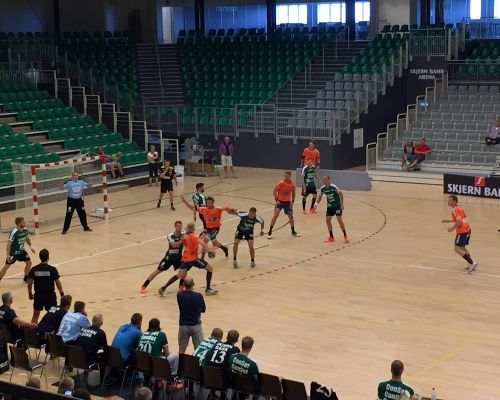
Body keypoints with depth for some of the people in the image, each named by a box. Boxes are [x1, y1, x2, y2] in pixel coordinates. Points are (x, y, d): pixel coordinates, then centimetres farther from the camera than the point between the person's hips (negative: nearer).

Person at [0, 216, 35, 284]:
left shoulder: (25, 230, -8)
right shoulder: (13, 232, -28)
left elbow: (27, 238, 15)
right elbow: (9, 244, -23)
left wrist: (30, 246, 5)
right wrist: (8, 255, -24)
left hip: (21, 251, 6)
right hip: (13, 252, -6)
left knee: (29, 262, 7)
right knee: (7, 266, -2)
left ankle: (26, 278, 24)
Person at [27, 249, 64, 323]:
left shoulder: (34, 269, -5)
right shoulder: (52, 269, -12)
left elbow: (29, 283, -2)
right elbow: (58, 283, -9)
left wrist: (30, 293, 13)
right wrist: (61, 293, 5)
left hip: (38, 295, 2)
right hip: (50, 295, -2)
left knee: (35, 315, 16)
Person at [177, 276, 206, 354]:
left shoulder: (179, 295, -12)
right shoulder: (198, 296, -18)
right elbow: (203, 309, -2)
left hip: (183, 325, 2)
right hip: (195, 325, -2)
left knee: (181, 349, 13)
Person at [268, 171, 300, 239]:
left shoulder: (292, 185, -4)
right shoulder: (280, 183, -15)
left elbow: (293, 194, 11)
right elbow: (274, 192, -9)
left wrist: (292, 201, 0)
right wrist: (276, 200, -16)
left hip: (287, 202, 3)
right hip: (280, 201, -3)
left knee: (291, 216, 7)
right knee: (275, 215, -13)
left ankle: (293, 231, 26)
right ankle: (270, 232, -7)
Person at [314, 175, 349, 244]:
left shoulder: (333, 187, -21)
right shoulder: (322, 188, -6)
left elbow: (341, 194, -13)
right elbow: (320, 196, 12)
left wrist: (342, 204, -13)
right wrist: (317, 203, -2)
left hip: (337, 205, -6)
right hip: (329, 206, 6)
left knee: (339, 219, -12)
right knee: (328, 220, -1)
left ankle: (345, 236, -1)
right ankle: (331, 237, 11)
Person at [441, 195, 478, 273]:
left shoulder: (455, 209, -15)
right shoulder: (459, 208, 15)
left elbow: (459, 221, -26)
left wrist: (452, 228, -15)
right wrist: (449, 221, 25)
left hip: (462, 231, -10)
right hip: (467, 229, 10)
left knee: (457, 249, -6)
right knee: (462, 248, 20)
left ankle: (472, 263, -13)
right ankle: (471, 264, 15)